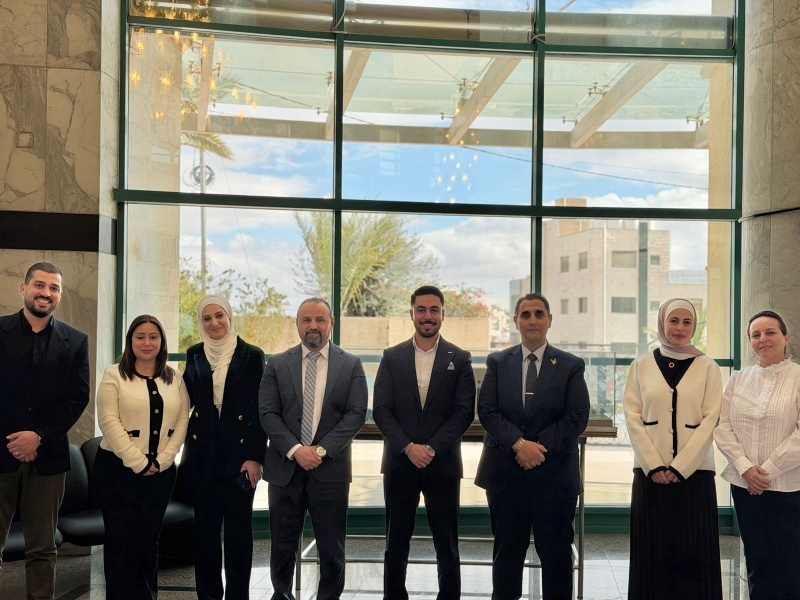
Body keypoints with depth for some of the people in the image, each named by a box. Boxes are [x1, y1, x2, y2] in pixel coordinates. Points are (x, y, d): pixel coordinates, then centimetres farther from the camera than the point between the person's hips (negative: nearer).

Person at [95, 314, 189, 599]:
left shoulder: (174, 379, 9)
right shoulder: (114, 375, -2)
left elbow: (182, 421, 4)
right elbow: (109, 422, -10)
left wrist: (160, 461, -8)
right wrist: (139, 463, -14)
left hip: (162, 471, 3)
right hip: (118, 468, -3)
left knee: (149, 538, 9)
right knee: (122, 538, 0)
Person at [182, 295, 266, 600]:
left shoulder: (251, 356, -2)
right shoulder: (194, 355, 8)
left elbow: (261, 411, -5)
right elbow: (187, 402, 11)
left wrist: (256, 457, -11)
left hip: (239, 453, -3)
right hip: (203, 455, 3)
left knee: (238, 529, 3)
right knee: (205, 528, 9)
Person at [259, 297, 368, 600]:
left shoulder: (351, 365, 4)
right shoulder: (277, 364, 6)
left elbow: (356, 414, -4)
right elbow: (267, 413, -1)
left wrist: (322, 450, -13)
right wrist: (295, 449, -14)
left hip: (331, 468, -1)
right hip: (285, 467, 1)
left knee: (331, 546, 6)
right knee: (282, 544, 10)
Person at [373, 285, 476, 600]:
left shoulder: (459, 359, 3)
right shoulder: (392, 357, 5)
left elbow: (464, 411, -4)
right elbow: (381, 410, -1)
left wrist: (432, 448, -14)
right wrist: (408, 447, -14)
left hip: (443, 464, -1)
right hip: (400, 463, 1)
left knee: (447, 545, 6)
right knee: (396, 543, 9)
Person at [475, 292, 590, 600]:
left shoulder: (571, 366, 4)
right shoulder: (497, 362, 7)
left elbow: (577, 417, -4)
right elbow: (487, 411, -2)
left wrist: (539, 447, -14)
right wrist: (519, 444, -16)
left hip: (554, 471, -1)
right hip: (506, 471, 1)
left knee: (556, 551, 5)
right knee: (507, 549, 10)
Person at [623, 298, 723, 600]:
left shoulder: (708, 367, 4)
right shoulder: (641, 366, 6)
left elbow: (710, 420, -3)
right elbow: (632, 417, 1)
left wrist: (679, 467, -11)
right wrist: (654, 466, -9)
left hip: (694, 471, 0)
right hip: (650, 471, 1)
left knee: (693, 552, 1)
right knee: (652, 552, 3)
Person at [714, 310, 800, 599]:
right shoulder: (738, 379, 9)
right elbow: (722, 427, 4)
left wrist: (768, 470, -12)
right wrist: (745, 467, -9)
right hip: (745, 485, 4)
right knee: (757, 565, 12)